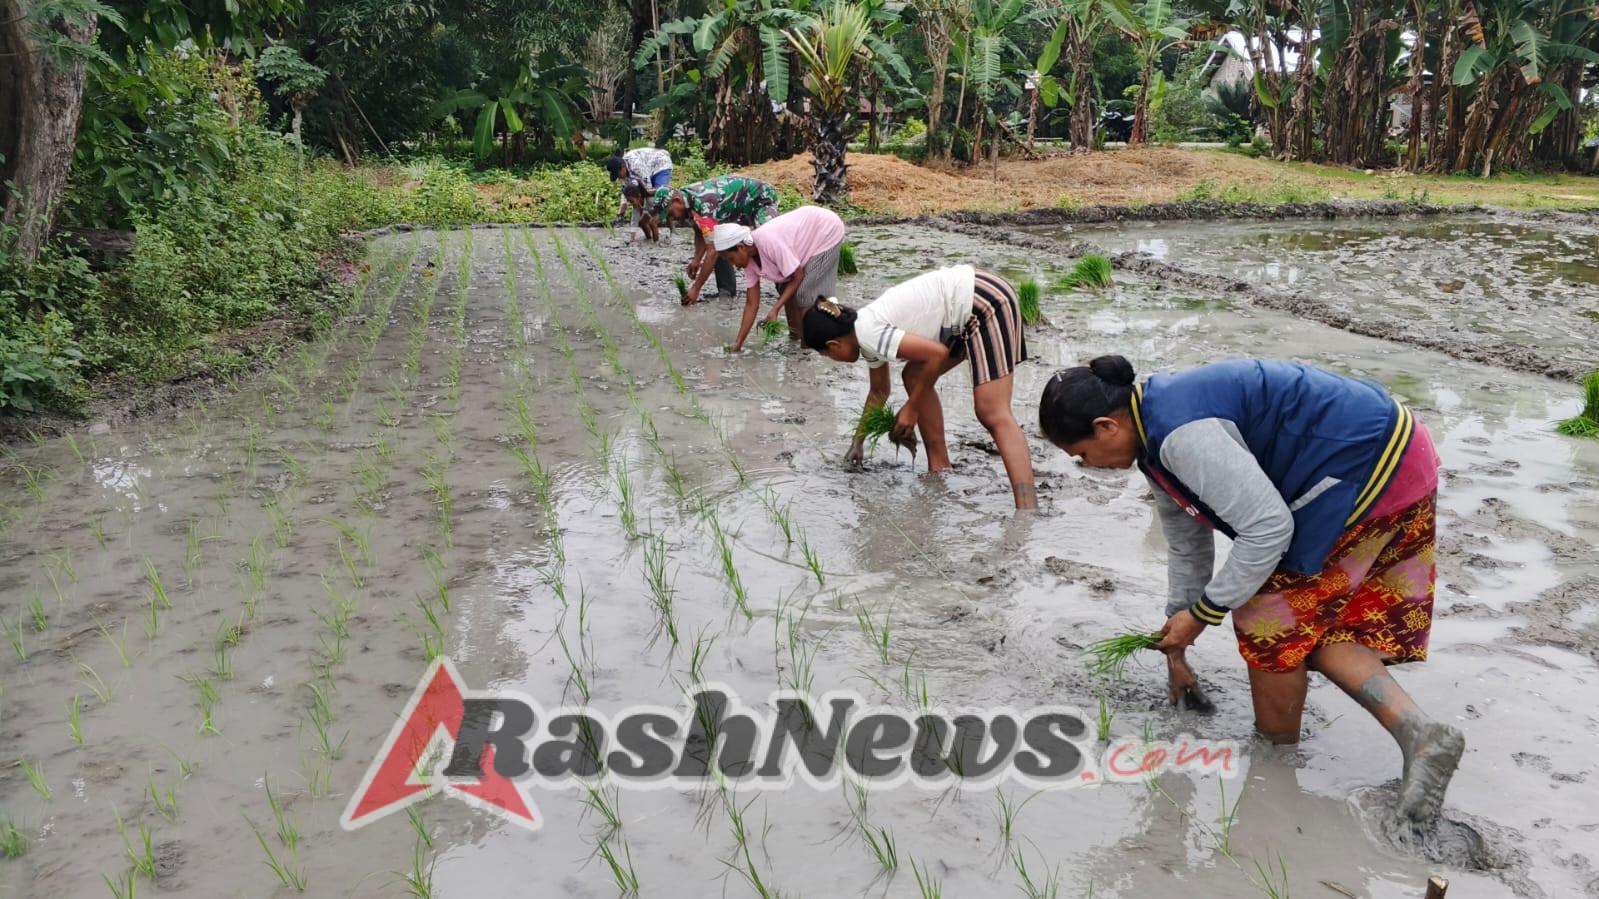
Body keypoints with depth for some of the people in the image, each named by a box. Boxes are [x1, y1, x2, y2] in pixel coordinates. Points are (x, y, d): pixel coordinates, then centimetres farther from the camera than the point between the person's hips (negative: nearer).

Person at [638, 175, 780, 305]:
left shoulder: (703, 205, -36)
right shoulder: (687, 199, -8)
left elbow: (712, 251, -37)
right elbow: (700, 233, 6)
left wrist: (695, 289, -34)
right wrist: (697, 260, -11)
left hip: (762, 198, -9)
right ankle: (726, 291, 9)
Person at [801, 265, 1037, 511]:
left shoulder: (869, 333, -15)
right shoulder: (868, 334, 14)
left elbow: (936, 353, -19)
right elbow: (878, 392, 30)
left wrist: (911, 408, -8)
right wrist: (858, 440, 39)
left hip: (984, 303, -10)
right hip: (968, 310, 10)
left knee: (994, 415, -17)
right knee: (914, 377, 16)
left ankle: (1027, 503, -25)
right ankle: (940, 470, 19)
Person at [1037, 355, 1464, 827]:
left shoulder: (1182, 434, -24)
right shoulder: (1159, 437, 10)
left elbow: (1267, 528, -22)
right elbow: (1187, 544, 22)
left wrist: (1201, 614, -10)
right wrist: (1176, 647, 30)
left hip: (1370, 471, -10)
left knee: (1274, 619, 1)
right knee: (1316, 626, 11)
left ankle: (1278, 739, 16)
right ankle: (1419, 733, 1)